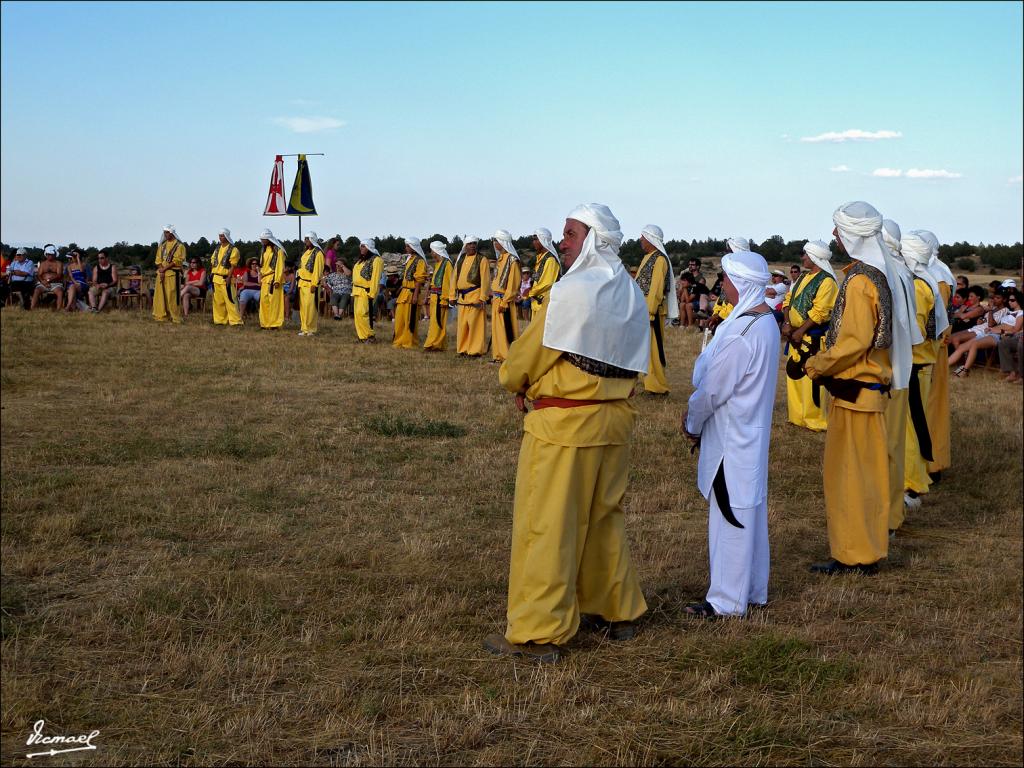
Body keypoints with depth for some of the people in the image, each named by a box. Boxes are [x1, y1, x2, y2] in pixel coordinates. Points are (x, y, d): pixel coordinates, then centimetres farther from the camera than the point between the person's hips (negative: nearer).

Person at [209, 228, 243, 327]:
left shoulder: (233, 249, -6)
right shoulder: (217, 248, 16)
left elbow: (233, 265, -11)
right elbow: (213, 261, 20)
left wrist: (229, 277, -18)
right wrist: (212, 274, 10)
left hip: (226, 278, -7)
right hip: (216, 278, 7)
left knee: (230, 300, -11)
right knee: (218, 300, 10)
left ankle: (235, 320, -10)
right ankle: (220, 320, 17)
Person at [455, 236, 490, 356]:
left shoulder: (482, 260, -4)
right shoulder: (461, 260, 16)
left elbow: (485, 280, -9)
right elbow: (455, 278, 19)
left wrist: (482, 298, -15)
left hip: (475, 296, -6)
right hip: (462, 297, 6)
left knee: (475, 324, -7)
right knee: (462, 325, 9)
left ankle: (476, 350, -2)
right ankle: (463, 348, 17)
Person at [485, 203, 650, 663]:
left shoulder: (571, 292, -16)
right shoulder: (633, 297, 7)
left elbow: (522, 361, -10)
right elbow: (627, 363, 10)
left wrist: (516, 382, 12)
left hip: (562, 425, -8)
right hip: (614, 420, 8)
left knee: (546, 526, 1)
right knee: (605, 519, 20)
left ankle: (538, 633, 7)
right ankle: (616, 611, 31)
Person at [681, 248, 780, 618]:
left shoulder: (741, 332, -25)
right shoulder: (766, 320, 6)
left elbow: (713, 389, -19)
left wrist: (692, 423, -2)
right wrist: (696, 409, 9)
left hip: (731, 437, -10)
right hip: (751, 431, 10)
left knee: (729, 515, 0)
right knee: (748, 510, 17)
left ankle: (727, 600, 10)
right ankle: (753, 590, 29)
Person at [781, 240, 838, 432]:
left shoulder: (827, 281, -13)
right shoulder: (803, 277, 14)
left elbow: (819, 313, -20)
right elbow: (789, 299, 13)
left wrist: (800, 331, -18)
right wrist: (786, 323, -3)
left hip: (814, 337, -9)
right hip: (797, 335, 9)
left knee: (812, 378, -8)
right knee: (794, 374, 13)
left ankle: (816, 420, 0)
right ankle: (798, 415, 24)